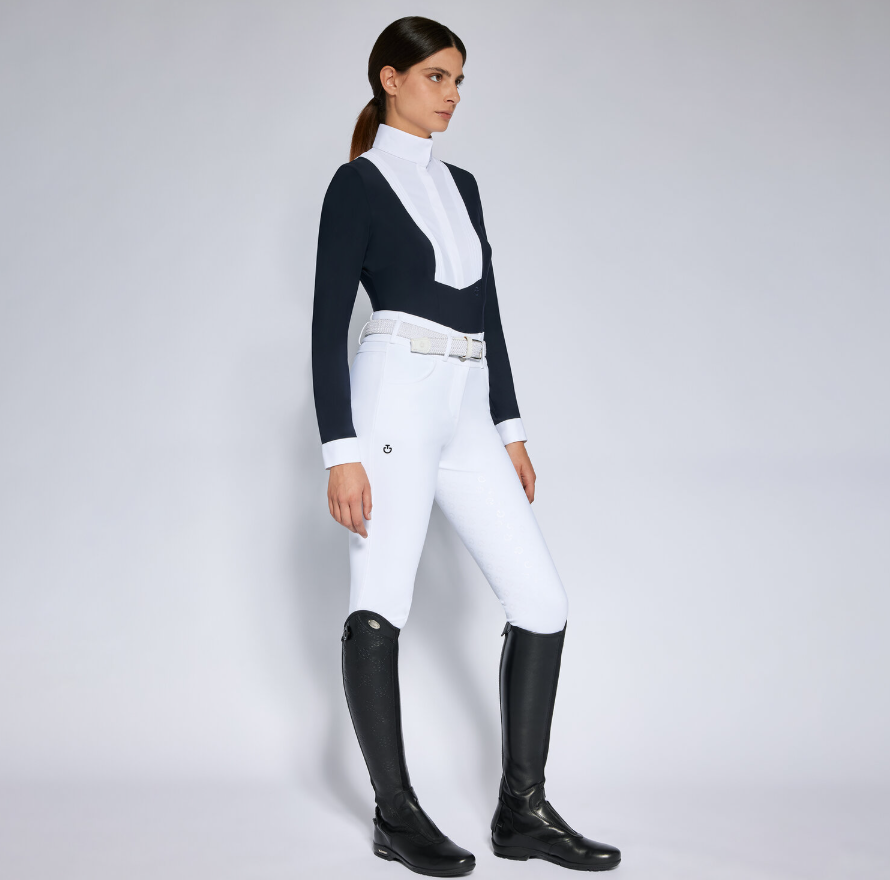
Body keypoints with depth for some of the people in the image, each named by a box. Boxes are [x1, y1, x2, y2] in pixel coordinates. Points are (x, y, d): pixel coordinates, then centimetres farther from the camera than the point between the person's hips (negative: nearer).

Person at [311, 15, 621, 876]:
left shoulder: (460, 184, 20)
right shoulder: (358, 183, -1)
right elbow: (328, 321, -7)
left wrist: (511, 429, 16)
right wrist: (340, 451, -14)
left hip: (466, 411, 7)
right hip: (396, 397, -7)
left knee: (542, 601, 1)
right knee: (380, 606, -1)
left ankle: (522, 810, 9)